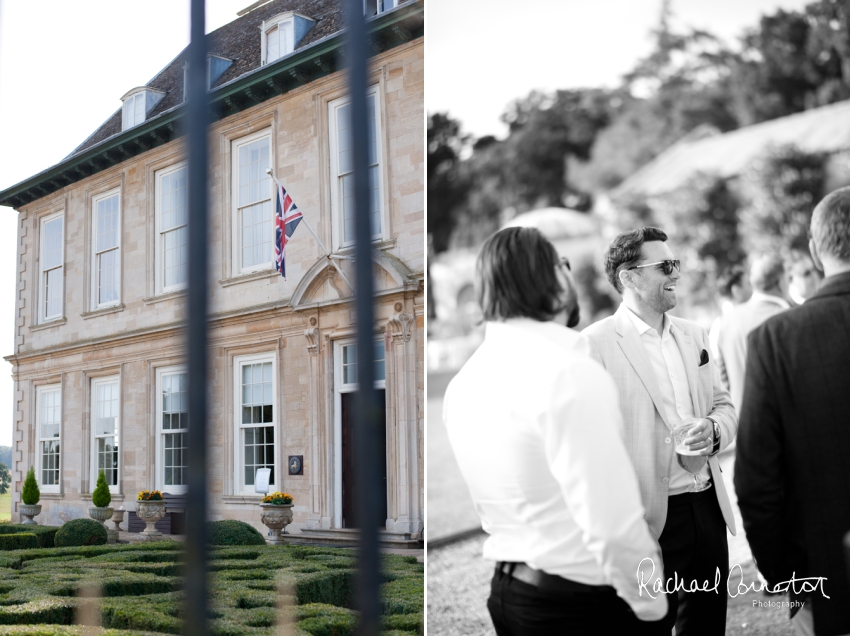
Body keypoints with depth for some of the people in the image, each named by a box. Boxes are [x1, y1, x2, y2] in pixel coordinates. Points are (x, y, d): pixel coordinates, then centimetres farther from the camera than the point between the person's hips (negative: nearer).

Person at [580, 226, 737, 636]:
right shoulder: (595, 344, -11)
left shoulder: (693, 335, 10)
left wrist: (714, 430, -5)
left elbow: (723, 406, 18)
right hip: (649, 519, -6)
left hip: (707, 508, 6)